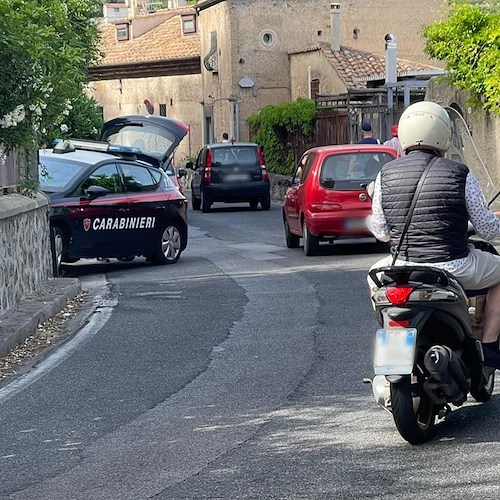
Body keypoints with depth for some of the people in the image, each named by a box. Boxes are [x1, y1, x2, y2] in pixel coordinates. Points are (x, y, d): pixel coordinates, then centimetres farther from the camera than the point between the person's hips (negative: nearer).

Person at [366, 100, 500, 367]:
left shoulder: (385, 175, -1)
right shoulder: (460, 174, -9)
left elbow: (382, 232, 5)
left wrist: (369, 222, 29)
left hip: (404, 267, 3)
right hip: (456, 269, -3)